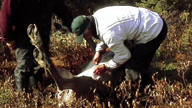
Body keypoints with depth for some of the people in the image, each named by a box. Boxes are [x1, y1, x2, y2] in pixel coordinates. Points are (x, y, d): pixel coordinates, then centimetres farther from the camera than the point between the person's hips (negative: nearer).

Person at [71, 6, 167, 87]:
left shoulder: (109, 35, -32)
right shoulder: (96, 16, -4)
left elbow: (123, 55, -15)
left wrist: (106, 67, -2)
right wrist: (99, 51, 8)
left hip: (155, 31, -10)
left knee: (132, 67, -9)